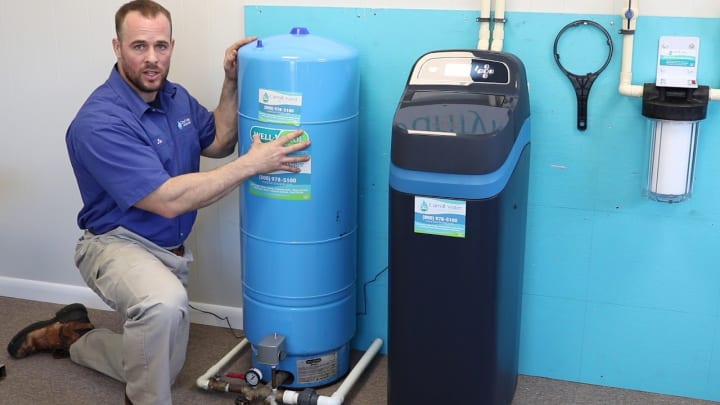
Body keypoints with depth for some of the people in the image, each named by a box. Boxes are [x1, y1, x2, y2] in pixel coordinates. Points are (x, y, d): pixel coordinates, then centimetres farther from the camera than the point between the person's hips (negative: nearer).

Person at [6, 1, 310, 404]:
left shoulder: (176, 96, 0)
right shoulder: (100, 122, -26)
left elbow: (218, 142, 13)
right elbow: (168, 200, -30)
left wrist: (232, 81, -2)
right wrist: (253, 163, -31)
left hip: (170, 250, 8)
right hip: (117, 244, -8)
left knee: (162, 368, 16)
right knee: (164, 303, -41)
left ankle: (70, 335, 36)